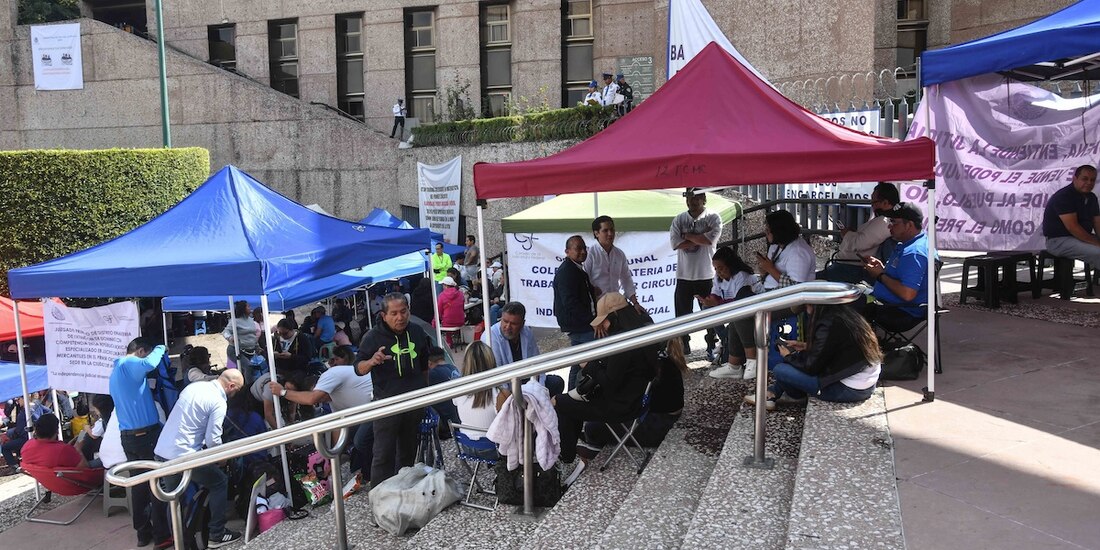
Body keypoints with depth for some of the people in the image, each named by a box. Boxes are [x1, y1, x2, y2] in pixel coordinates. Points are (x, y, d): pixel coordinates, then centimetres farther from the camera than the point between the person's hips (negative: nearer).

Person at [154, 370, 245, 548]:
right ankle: (217, 535, 11)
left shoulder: (193, 386, 12)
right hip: (183, 455, -7)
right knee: (220, 482, 9)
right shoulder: (218, 402, -11)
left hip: (161, 451, 8)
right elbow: (212, 440, -15)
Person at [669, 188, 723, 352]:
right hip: (684, 275, 2)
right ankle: (683, 344, 21)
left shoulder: (713, 217, -2)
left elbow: (711, 239, -19)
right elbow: (675, 242, -9)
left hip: (706, 275, -2)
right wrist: (700, 239, -11)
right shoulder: (679, 219, 5)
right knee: (682, 314, 9)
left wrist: (688, 236, -9)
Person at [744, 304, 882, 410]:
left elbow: (811, 366, -14)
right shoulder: (845, 312, 3)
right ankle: (773, 394, 22)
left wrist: (789, 356, 3)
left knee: (780, 370, -8)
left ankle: (798, 397, 20)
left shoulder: (828, 325, -22)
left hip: (852, 390, -9)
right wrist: (806, 346, 16)